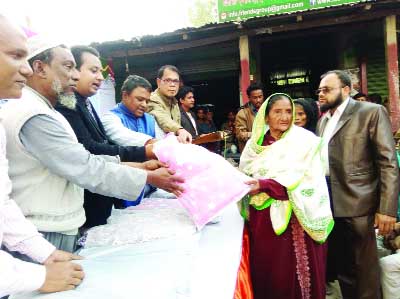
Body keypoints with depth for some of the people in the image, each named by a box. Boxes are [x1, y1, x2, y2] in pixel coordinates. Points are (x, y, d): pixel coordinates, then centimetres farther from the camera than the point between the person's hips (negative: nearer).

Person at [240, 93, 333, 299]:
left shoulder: (304, 141, -3)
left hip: (294, 220, -3)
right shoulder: (255, 143, 8)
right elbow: (245, 176, 13)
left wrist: (265, 185, -21)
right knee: (264, 272, 11)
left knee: (294, 273, 5)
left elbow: (305, 180, -13)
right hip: (262, 219, 4)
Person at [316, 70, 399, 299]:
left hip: (356, 205, -6)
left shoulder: (372, 112, -5)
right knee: (341, 267, 17)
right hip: (329, 205, 6)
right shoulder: (323, 120, 15)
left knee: (364, 269, 7)